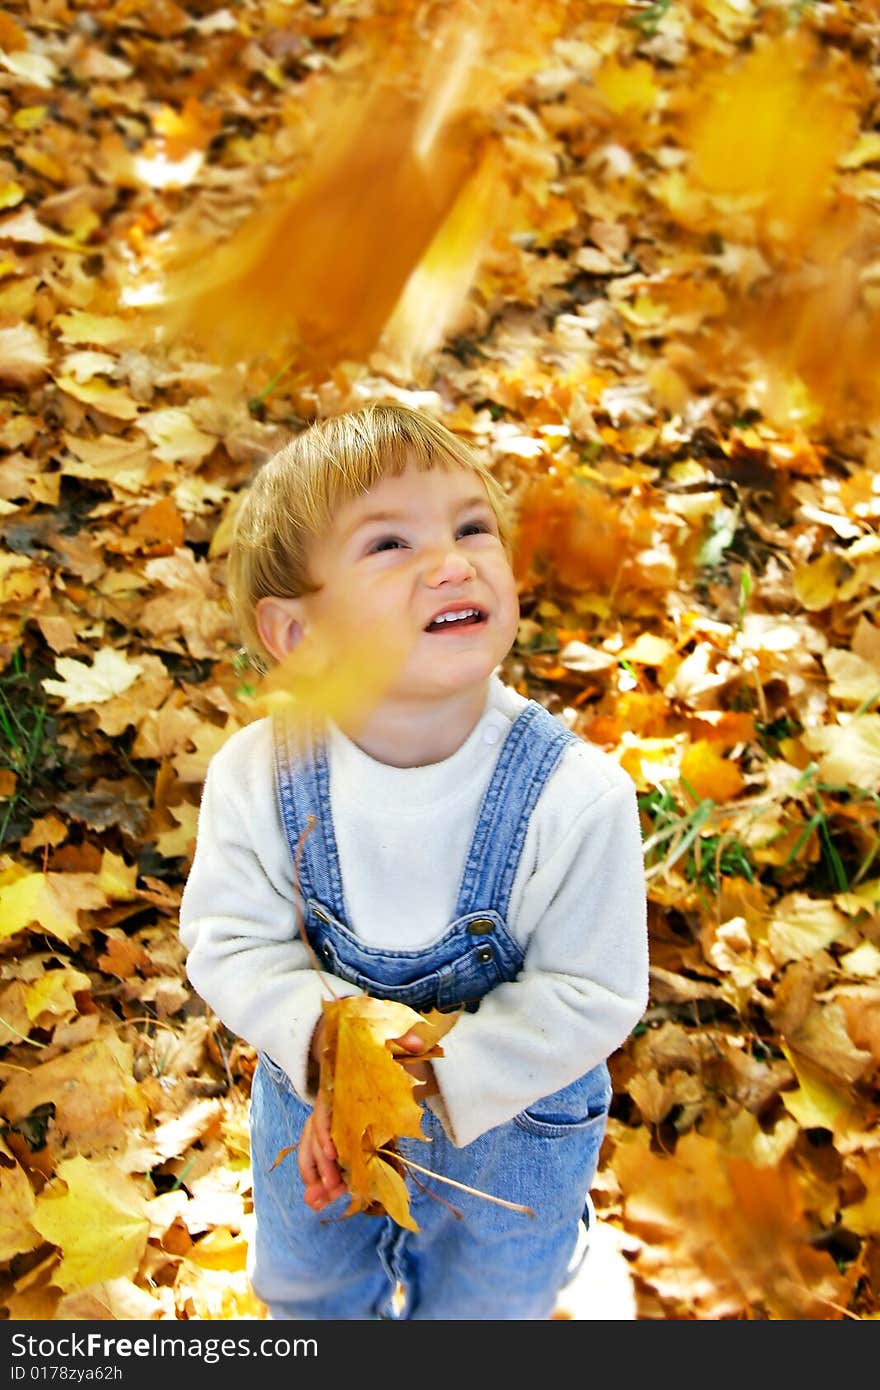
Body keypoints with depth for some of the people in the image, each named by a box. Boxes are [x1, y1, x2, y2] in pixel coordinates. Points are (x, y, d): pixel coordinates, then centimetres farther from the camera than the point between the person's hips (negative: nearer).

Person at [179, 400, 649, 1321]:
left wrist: (438, 1076, -32)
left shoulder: (578, 797, -32)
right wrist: (323, 1040, -33)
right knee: (305, 1281, 33)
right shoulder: (255, 775, -26)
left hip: (509, 1117, -2)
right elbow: (230, 940, -17)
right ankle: (337, 1312, 69)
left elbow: (591, 995, -25)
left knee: (487, 1298, 30)